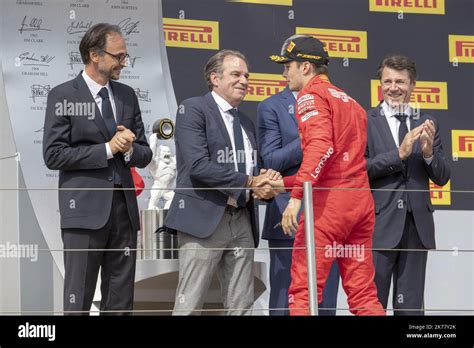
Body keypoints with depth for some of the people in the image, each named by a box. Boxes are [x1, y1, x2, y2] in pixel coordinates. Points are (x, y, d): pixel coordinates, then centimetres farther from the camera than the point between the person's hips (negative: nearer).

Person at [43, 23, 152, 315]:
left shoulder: (127, 96, 13)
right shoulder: (63, 96, -3)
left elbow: (144, 155, 15)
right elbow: (54, 155, -10)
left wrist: (129, 149, -8)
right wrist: (108, 149, -12)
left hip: (124, 207, 5)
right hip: (85, 210, -5)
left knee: (121, 302, 7)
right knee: (79, 300, -2)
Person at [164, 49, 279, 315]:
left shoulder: (246, 122, 21)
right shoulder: (193, 109, -3)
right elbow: (198, 166, -15)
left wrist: (264, 184, -3)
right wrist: (249, 183, -13)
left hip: (242, 221, 7)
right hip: (204, 218, -7)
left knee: (242, 307, 5)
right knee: (189, 306, -6)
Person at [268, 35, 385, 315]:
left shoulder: (311, 95, -2)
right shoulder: (350, 102, 24)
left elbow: (320, 146, -19)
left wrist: (296, 195, -24)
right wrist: (284, 183, 22)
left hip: (328, 202, -8)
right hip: (362, 201, 8)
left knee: (303, 292, -7)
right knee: (364, 295, 8)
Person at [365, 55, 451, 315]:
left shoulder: (426, 124, 11)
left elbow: (442, 177, 8)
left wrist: (429, 152, -11)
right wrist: (399, 153, -18)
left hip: (416, 224, 4)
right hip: (379, 224, -4)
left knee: (411, 307, 7)